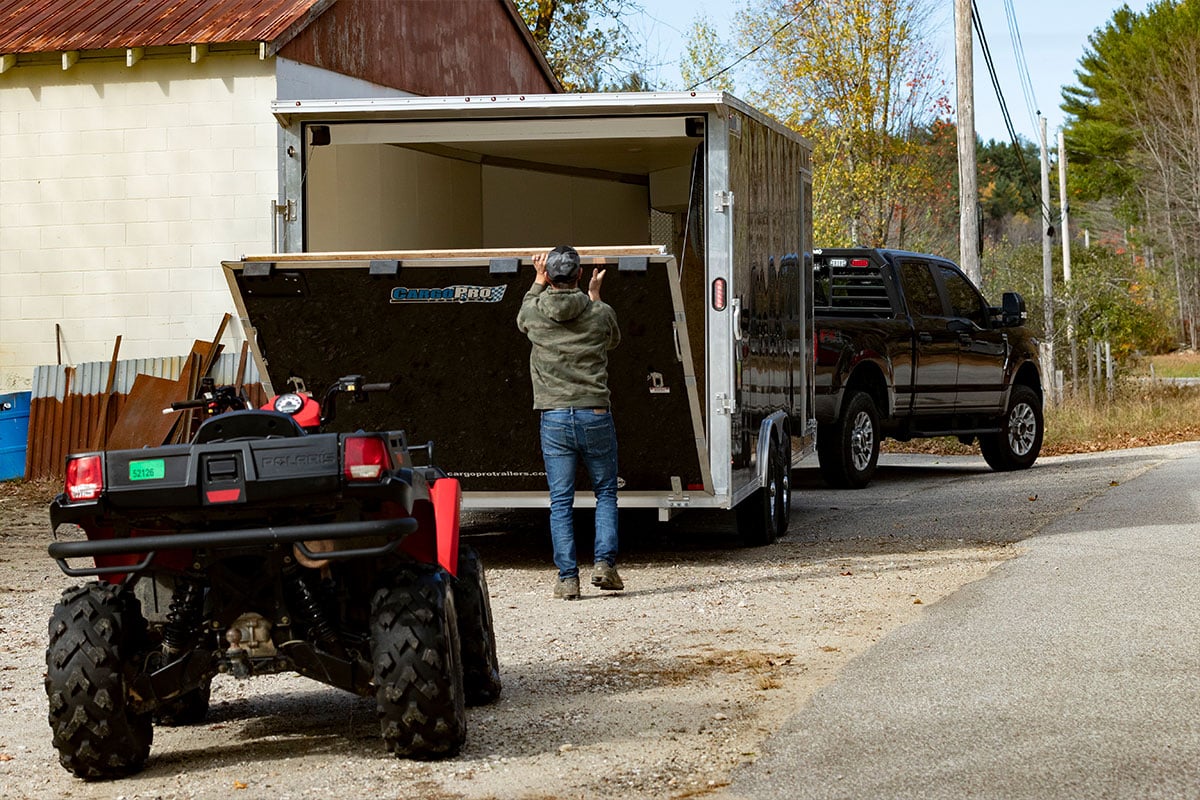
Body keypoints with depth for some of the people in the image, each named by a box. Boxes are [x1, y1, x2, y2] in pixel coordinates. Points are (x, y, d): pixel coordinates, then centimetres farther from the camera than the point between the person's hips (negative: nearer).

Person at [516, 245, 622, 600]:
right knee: (606, 493, 15)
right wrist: (595, 295, 29)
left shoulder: (534, 313, -2)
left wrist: (538, 281, 33)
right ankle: (604, 562, 2)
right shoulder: (600, 314, -3)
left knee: (561, 501, 4)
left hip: (554, 419, 0)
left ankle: (567, 577, 1)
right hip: (595, 417, 0)